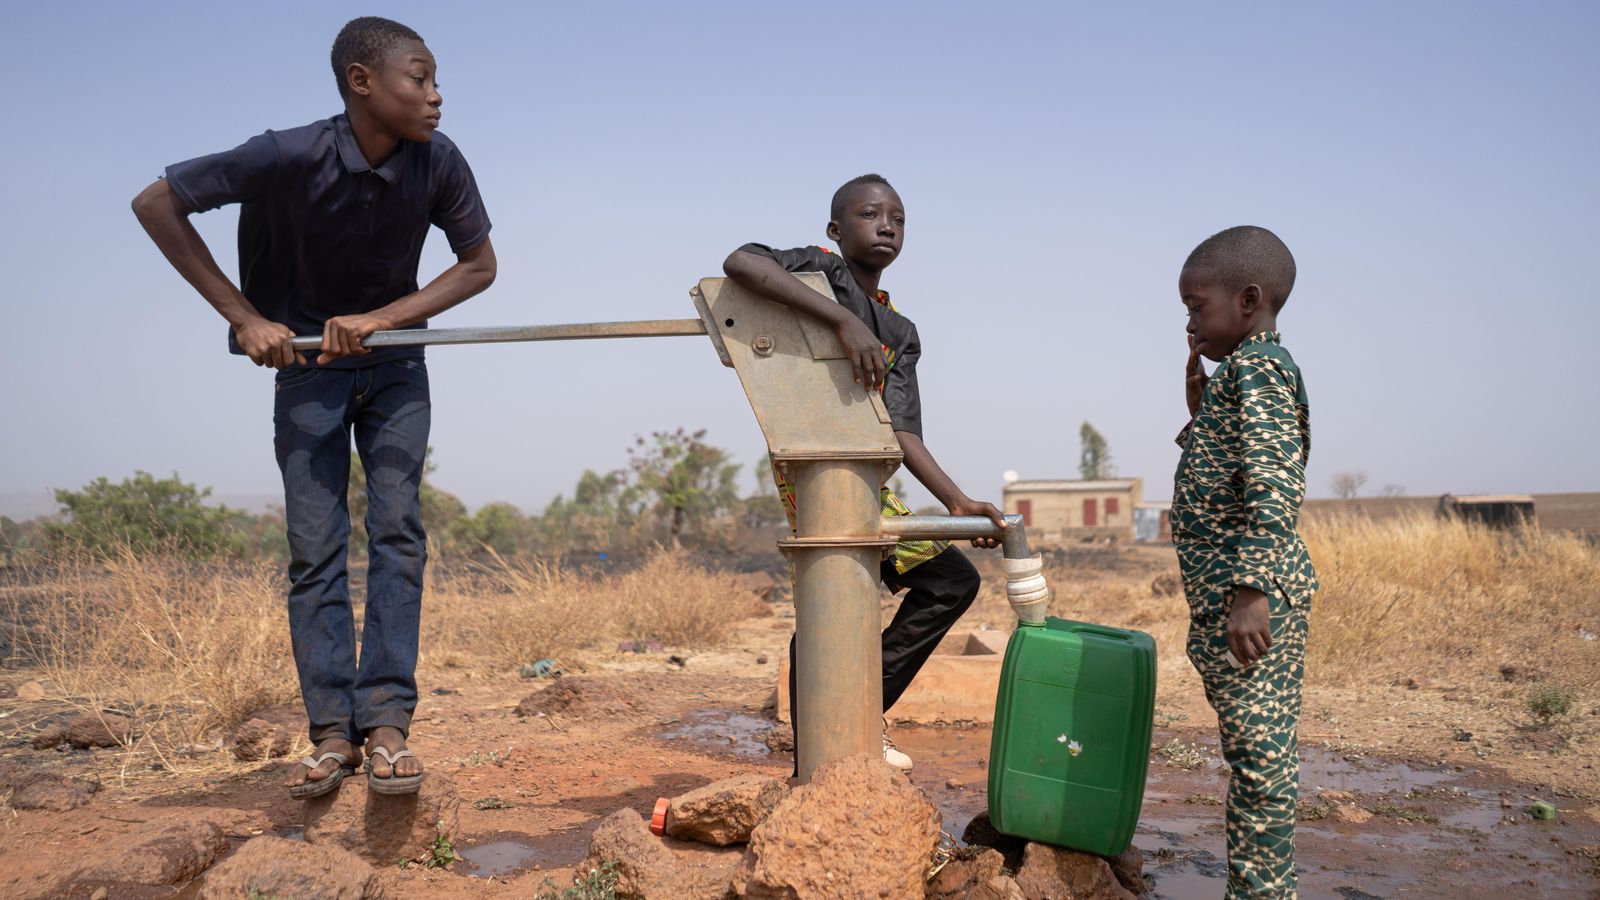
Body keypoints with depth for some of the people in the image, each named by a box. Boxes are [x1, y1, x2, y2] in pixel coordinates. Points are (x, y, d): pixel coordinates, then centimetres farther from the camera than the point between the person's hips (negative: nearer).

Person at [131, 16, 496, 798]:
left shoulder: (438, 162, -17)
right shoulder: (292, 158, -24)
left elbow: (479, 264, -6)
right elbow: (156, 204, -15)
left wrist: (380, 319, -18)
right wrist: (244, 317, -18)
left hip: (393, 364, 2)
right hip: (306, 365, -1)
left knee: (397, 530, -9)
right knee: (314, 548, -4)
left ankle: (386, 724, -7)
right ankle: (333, 732, 1)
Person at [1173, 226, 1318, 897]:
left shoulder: (1254, 369, -13)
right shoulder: (1252, 371, 19)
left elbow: (1273, 488, -23)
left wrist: (1250, 591, -28)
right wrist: (1202, 411, 16)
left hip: (1251, 593, -11)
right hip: (1227, 590, 11)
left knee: (1258, 752, -5)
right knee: (1255, 753, 16)